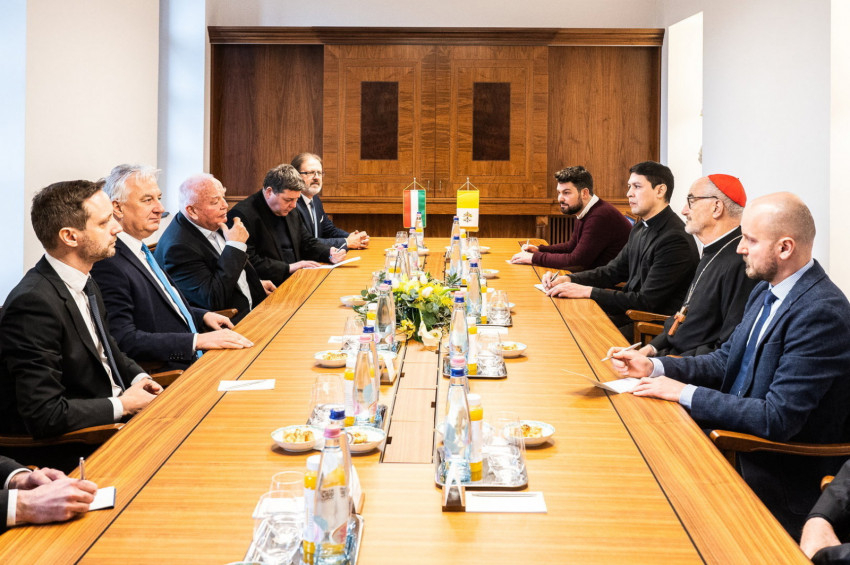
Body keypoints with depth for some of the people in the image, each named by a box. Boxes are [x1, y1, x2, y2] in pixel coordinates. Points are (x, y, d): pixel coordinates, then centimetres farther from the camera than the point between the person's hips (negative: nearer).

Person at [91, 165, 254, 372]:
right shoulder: (109, 264, -16)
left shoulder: (141, 251, 15)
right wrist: (197, 340, -26)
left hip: (193, 359, 10)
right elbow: (125, 341, -23)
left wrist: (203, 316, 10)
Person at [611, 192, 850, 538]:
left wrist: (685, 393, -20)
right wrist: (654, 367, -1)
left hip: (778, 482, -8)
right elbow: (726, 360, 14)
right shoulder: (766, 291, 6)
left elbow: (777, 419, -27)